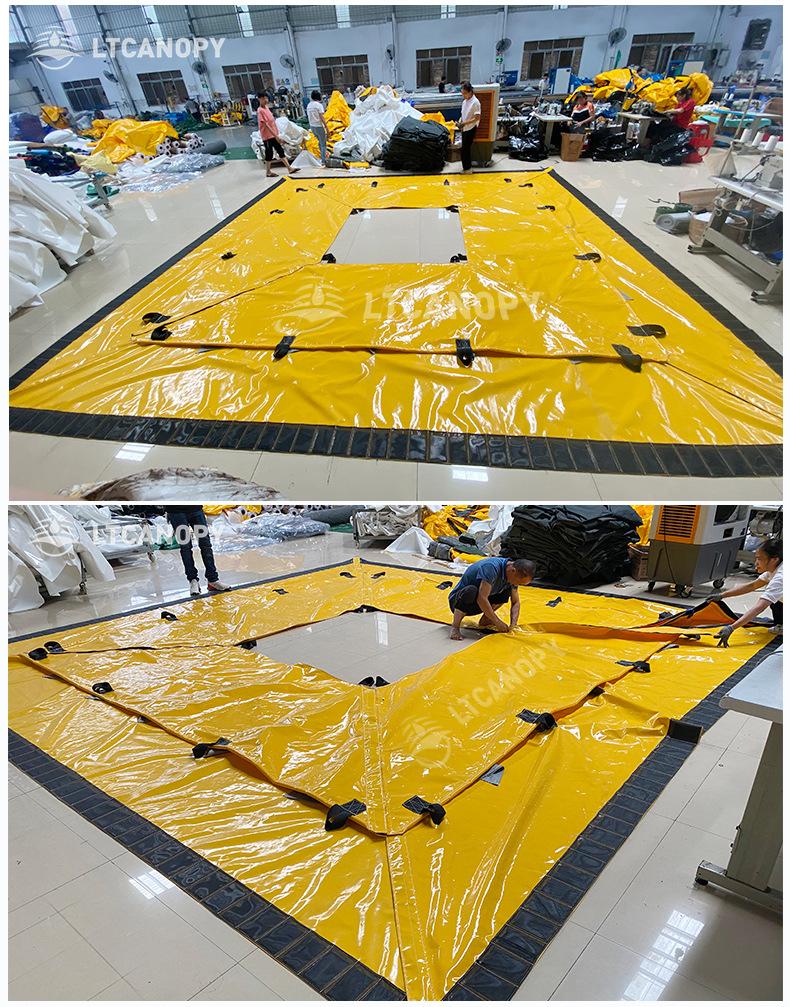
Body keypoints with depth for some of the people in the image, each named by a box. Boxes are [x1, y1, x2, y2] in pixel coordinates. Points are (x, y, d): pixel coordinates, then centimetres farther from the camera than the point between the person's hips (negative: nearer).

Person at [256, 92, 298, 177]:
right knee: (269, 153, 1)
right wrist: (275, 135, -25)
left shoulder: (266, 108, 10)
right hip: (267, 136, -9)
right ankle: (268, 172, 13)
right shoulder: (260, 110, -16)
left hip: (273, 135, 9)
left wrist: (276, 134, 15)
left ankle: (289, 168, 12)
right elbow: (265, 124, -22)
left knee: (281, 151, 9)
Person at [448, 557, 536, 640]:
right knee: (471, 591, -39)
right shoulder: (491, 567, -31)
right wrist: (497, 622, -29)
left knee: (507, 590, -6)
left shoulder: (512, 576, -6)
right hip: (458, 600, -7)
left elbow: (516, 603, 3)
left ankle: (484, 621, 4)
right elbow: (482, 599, -36)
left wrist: (513, 624, -13)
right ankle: (455, 628, -21)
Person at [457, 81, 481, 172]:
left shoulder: (475, 102, -16)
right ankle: (467, 167, 24)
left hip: (470, 129, -8)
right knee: (465, 149, 13)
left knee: (465, 149, -6)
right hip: (464, 129, 8)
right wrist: (460, 122, -3)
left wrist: (465, 123, -23)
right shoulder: (465, 101, 7)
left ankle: (467, 168, 5)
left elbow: (477, 118, -20)